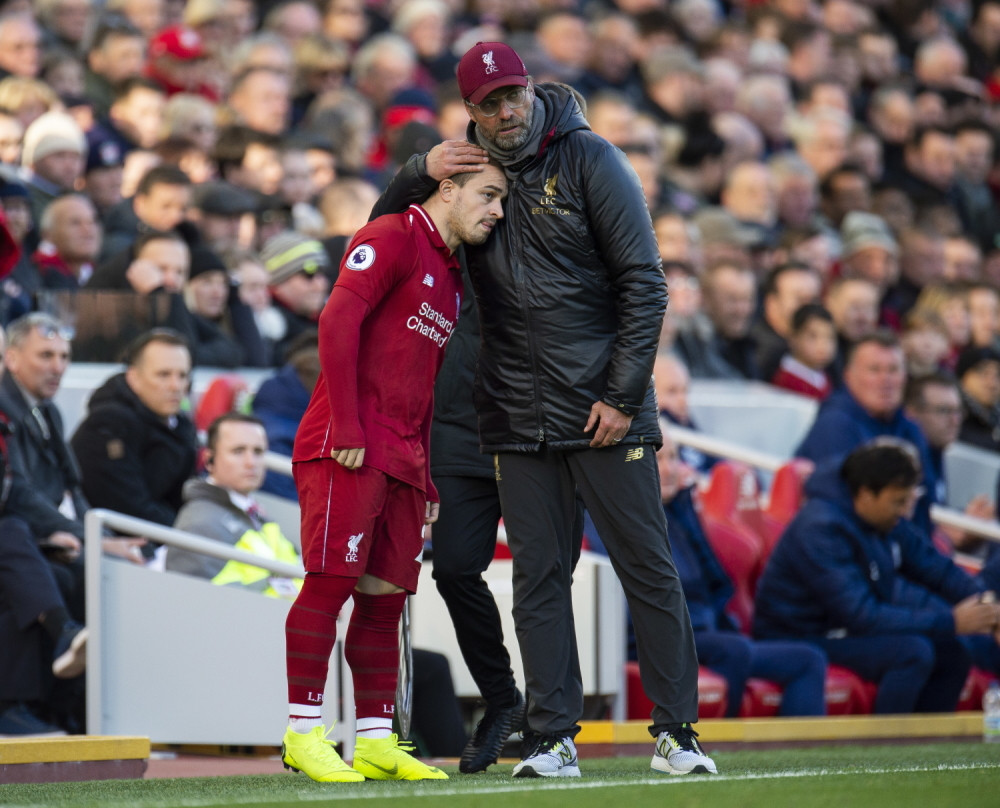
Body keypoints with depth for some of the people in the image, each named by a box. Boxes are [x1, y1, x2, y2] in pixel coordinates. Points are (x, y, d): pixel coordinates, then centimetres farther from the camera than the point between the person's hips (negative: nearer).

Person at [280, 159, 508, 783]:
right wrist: (347, 427, -19)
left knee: (385, 595, 7)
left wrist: (427, 475, 19)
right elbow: (338, 321, -14)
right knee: (331, 582, -10)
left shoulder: (452, 276, 22)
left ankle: (375, 740, 9)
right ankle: (303, 732, -8)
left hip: (402, 460, 9)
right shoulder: (392, 238, -4)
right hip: (345, 450, -9)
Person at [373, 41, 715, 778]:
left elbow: (644, 282, -6)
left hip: (605, 411, -4)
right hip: (519, 419, 4)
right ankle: (554, 740, 5)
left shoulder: (588, 159, -3)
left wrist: (623, 395, -12)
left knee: (648, 566, -2)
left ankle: (677, 732, 3)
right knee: (539, 576, 2)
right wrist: (421, 173, 0)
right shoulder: (470, 171, 10)